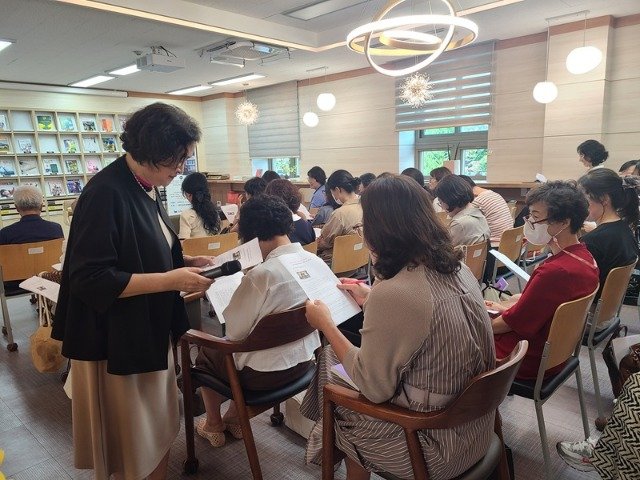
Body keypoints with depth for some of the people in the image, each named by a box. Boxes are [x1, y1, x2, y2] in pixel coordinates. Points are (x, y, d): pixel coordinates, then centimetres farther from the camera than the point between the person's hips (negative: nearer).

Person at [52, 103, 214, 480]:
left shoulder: (146, 188, 6)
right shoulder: (106, 194, -22)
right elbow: (91, 279, -23)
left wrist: (188, 262, 3)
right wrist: (171, 280, -25)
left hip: (151, 330, 8)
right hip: (117, 340, -8)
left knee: (159, 427, 19)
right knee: (131, 441, 10)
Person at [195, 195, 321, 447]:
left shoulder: (261, 275, -29)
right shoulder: (317, 262, -9)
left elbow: (234, 331, -18)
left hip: (264, 375, -6)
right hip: (304, 360, 6)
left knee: (206, 354, 23)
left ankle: (213, 427, 41)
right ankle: (234, 419, 44)